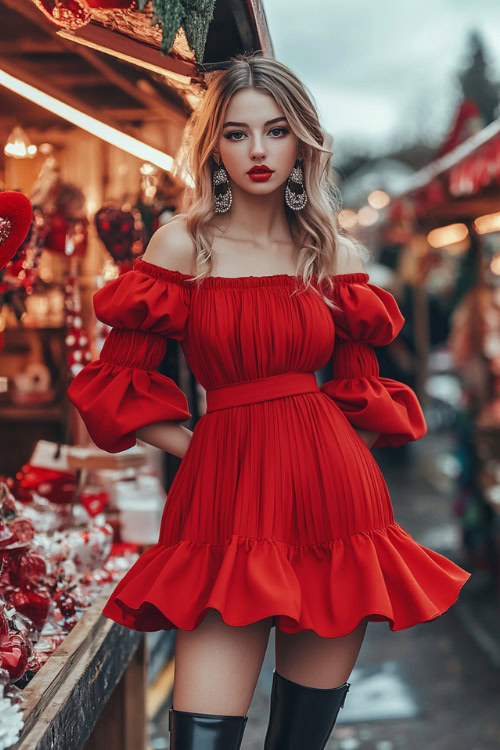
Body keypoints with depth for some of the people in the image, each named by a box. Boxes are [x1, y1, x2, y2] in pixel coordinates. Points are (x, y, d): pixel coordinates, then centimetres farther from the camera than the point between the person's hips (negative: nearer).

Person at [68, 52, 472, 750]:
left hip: (336, 493, 3)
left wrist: (335, 459, 8)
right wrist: (205, 448, 0)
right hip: (229, 492, -3)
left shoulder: (336, 254, 10)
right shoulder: (183, 243, 2)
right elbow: (119, 377, 2)